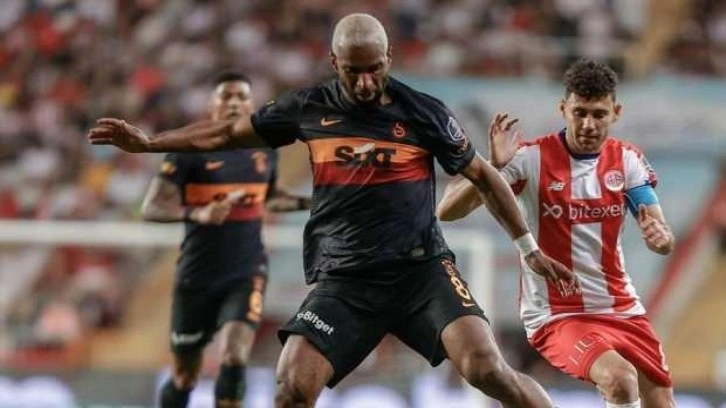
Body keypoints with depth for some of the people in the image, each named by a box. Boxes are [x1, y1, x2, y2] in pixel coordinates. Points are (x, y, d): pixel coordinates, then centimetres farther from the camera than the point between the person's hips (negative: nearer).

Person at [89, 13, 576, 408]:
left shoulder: (423, 113, -1)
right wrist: (148, 142, 17)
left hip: (421, 269, -2)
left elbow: (483, 175, 10)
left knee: (487, 368, -21)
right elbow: (228, 133, 18)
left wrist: (530, 248, 11)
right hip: (343, 280, 2)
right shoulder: (309, 108, 4)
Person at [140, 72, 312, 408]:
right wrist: (197, 213, -31)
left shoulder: (265, 150, 6)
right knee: (185, 377, 9)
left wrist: (307, 203, 12)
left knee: (234, 358, -21)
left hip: (247, 272, 2)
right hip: (198, 275, -2)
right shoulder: (190, 150, -8)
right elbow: (152, 208, -15)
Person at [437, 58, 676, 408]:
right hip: (557, 315, -6)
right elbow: (447, 211, -19)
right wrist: (493, 169, -37)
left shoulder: (628, 160, 0)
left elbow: (662, 238, -4)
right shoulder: (532, 158, -14)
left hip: (622, 309, 6)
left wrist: (660, 237, -29)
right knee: (620, 379, -31)